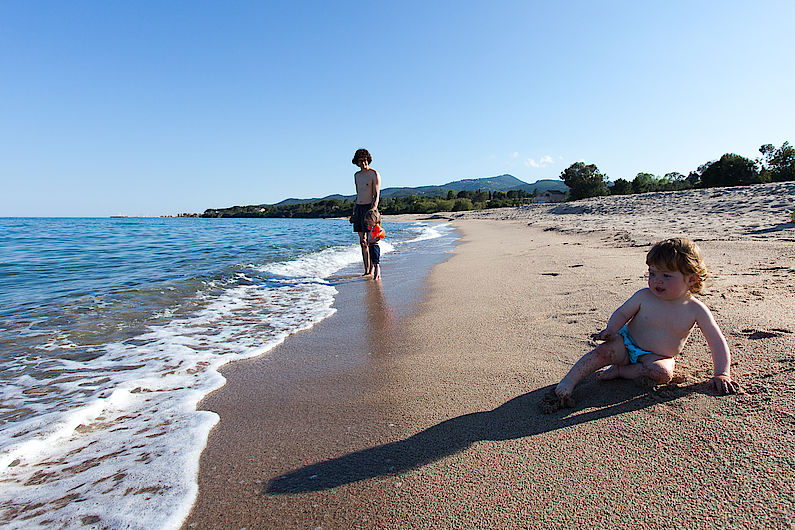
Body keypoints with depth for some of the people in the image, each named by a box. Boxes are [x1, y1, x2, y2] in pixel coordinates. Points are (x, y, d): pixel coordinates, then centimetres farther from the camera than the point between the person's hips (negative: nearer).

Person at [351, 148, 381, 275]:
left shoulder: (374, 174, -4)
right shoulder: (357, 175, 17)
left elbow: (377, 195, -11)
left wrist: (373, 209, -25)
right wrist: (353, 213, 20)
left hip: (369, 207, -7)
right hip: (358, 208, 7)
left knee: (369, 240, -11)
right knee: (362, 241, 4)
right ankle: (366, 270, 8)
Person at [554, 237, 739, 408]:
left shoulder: (696, 310, -12)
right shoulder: (644, 297, -11)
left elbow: (717, 342, -6)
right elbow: (622, 313, 1)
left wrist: (721, 374, -14)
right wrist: (611, 330, -18)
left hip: (657, 356, 1)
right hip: (627, 344, 0)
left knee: (663, 372, -34)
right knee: (603, 351, -29)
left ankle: (619, 371, -15)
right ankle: (567, 384, -27)